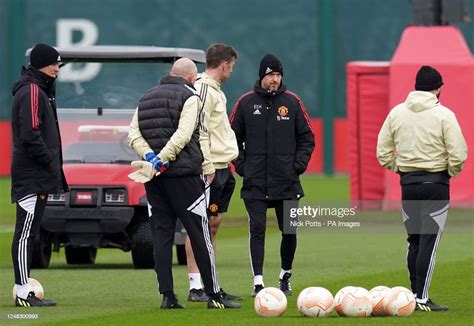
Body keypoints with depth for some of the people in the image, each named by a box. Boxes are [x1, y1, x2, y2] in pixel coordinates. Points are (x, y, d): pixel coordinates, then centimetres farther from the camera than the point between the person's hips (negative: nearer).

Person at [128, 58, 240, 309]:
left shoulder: (147, 98, 16)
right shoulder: (190, 97, -3)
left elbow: (133, 135, 6)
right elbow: (182, 135, -17)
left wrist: (151, 156, -6)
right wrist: (161, 160, -15)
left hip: (154, 178, 5)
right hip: (183, 174, -5)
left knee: (161, 235, 5)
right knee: (199, 235, -1)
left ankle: (167, 295, -1)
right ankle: (214, 296, 1)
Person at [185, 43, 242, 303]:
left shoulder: (214, 90, 18)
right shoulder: (203, 90, -13)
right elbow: (199, 132, -19)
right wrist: (207, 168, -21)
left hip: (220, 167, 10)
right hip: (210, 168, -10)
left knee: (212, 225, 11)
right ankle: (196, 287, -8)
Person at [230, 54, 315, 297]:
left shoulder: (292, 102, 5)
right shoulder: (246, 103, 4)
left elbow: (307, 137, 10)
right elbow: (232, 137, 10)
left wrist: (299, 164, -1)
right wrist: (241, 165, 0)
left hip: (287, 181, 1)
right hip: (255, 183, -1)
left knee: (289, 230, 5)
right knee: (257, 229, -7)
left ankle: (285, 276, 22)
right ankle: (258, 282, -7)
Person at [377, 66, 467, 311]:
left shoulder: (396, 113, 5)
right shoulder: (443, 115, -9)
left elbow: (383, 152, 4)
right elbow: (458, 153, -14)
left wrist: (399, 168, 12)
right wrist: (451, 172, 4)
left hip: (407, 184, 5)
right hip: (436, 184, -5)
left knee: (414, 242, 15)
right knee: (429, 242, -3)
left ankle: (415, 294, 17)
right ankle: (421, 299, -6)